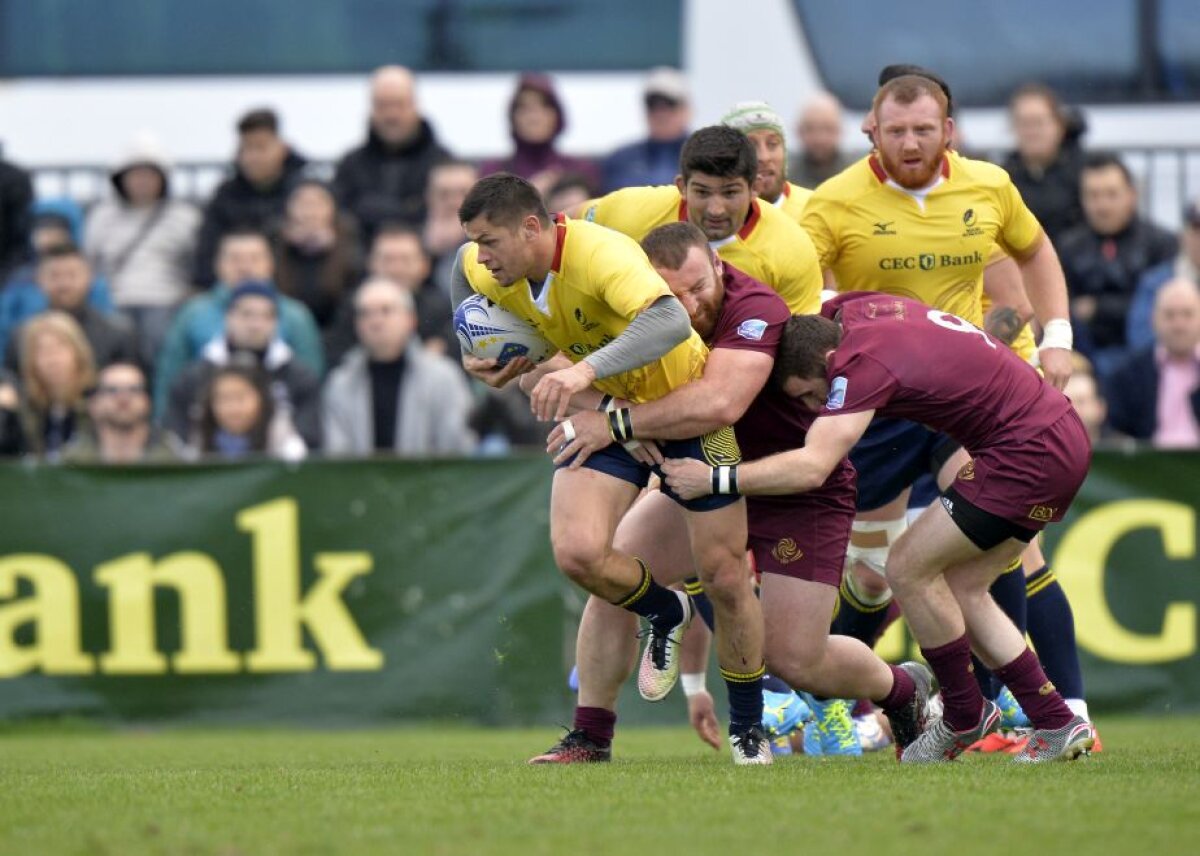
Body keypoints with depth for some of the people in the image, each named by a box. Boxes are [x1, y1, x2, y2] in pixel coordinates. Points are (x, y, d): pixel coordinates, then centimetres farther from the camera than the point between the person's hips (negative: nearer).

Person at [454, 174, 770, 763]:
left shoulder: (602, 254, -34)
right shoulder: (482, 270, -12)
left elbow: (669, 320, -51)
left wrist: (586, 370, -62)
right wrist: (477, 356, 1)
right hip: (606, 408, 5)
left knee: (724, 575, -4)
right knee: (577, 552, -18)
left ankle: (748, 728, 17)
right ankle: (665, 615, 15)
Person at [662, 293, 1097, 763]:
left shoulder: (862, 360, -24)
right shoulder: (845, 311, 3)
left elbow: (812, 467, -34)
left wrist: (715, 478, -29)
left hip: (1030, 452, -10)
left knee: (909, 568, -5)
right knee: (960, 587, 12)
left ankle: (965, 718, 10)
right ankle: (1057, 722, 12)